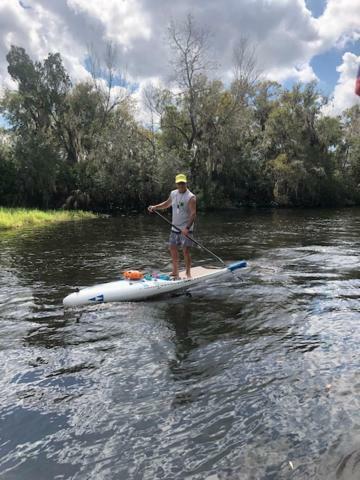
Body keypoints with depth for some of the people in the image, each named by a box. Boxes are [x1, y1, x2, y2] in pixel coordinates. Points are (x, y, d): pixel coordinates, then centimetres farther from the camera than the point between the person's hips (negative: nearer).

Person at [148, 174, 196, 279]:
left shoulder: (191, 197, -13)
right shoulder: (173, 194, 7)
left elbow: (193, 213, -20)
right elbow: (167, 204, 27)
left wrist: (187, 228, -29)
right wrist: (155, 207, 14)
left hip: (186, 229, -7)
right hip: (175, 228, 7)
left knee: (186, 250, -7)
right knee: (172, 248, 10)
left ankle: (188, 273, 7)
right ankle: (175, 271, 23)